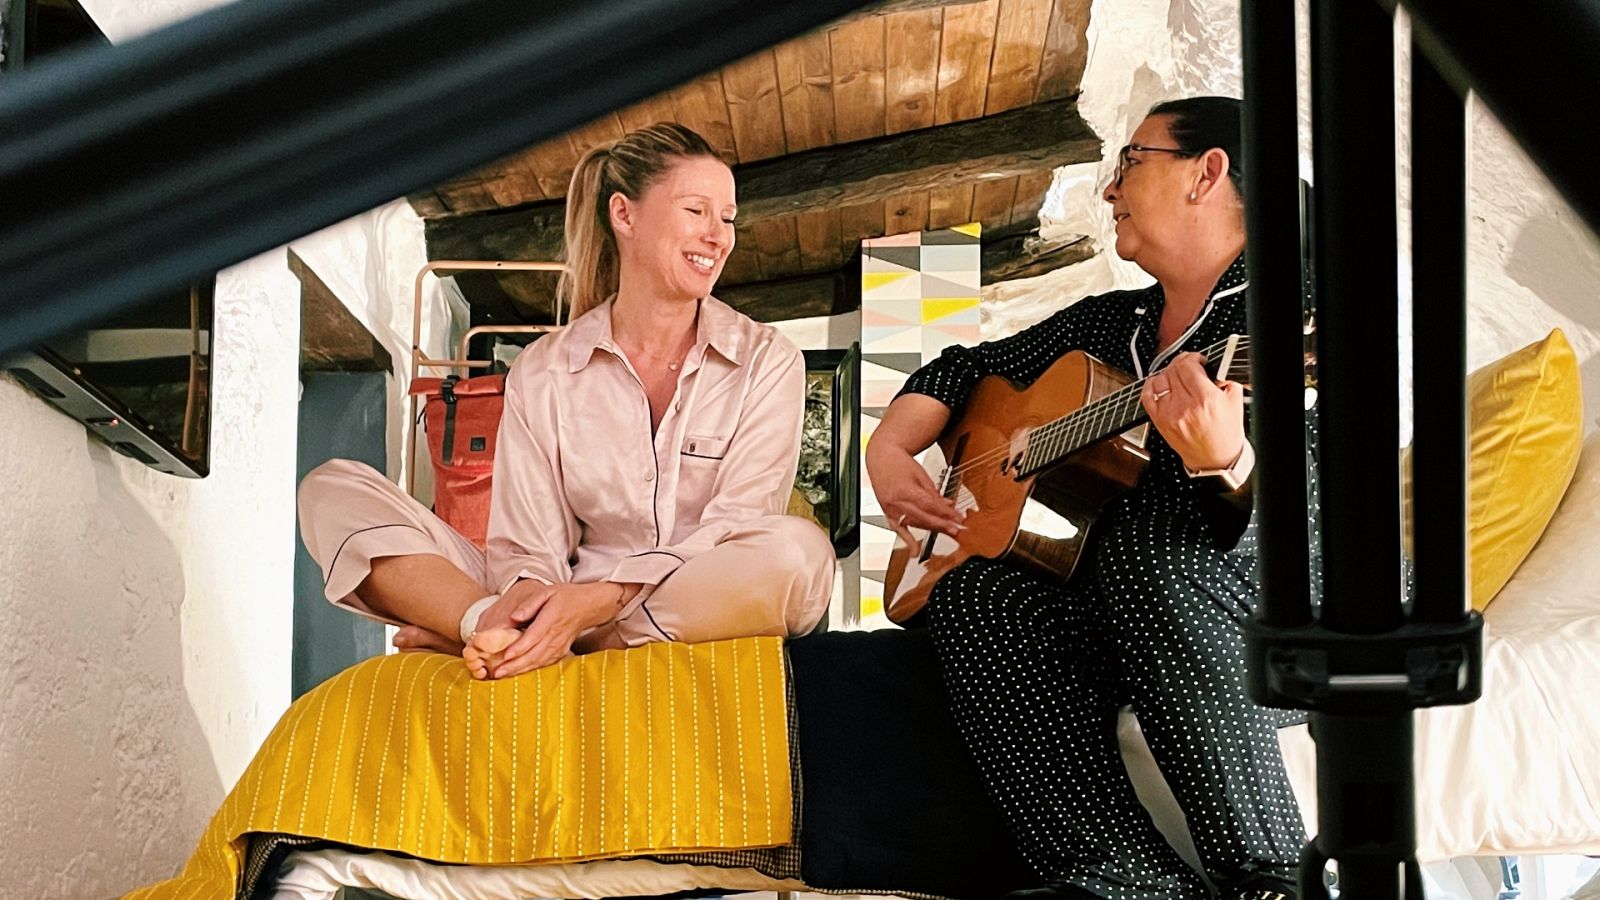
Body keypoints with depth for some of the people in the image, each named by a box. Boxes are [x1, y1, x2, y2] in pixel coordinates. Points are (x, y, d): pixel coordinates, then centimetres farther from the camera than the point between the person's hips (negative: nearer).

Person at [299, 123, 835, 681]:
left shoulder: (767, 362, 2)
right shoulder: (544, 373, 7)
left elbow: (735, 530, -8)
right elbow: (530, 546, 1)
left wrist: (599, 602, -24)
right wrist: (523, 597, -25)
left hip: (702, 623, -1)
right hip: (564, 610, 1)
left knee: (798, 548, -37)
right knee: (333, 492, -6)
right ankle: (505, 634, -34)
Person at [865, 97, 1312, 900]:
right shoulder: (1103, 324, 17)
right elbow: (961, 369, 28)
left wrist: (1225, 464, -40)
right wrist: (889, 451, 9)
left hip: (1267, 651, -6)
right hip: (1117, 633, 6)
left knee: (1148, 523, -35)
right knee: (968, 587, -21)